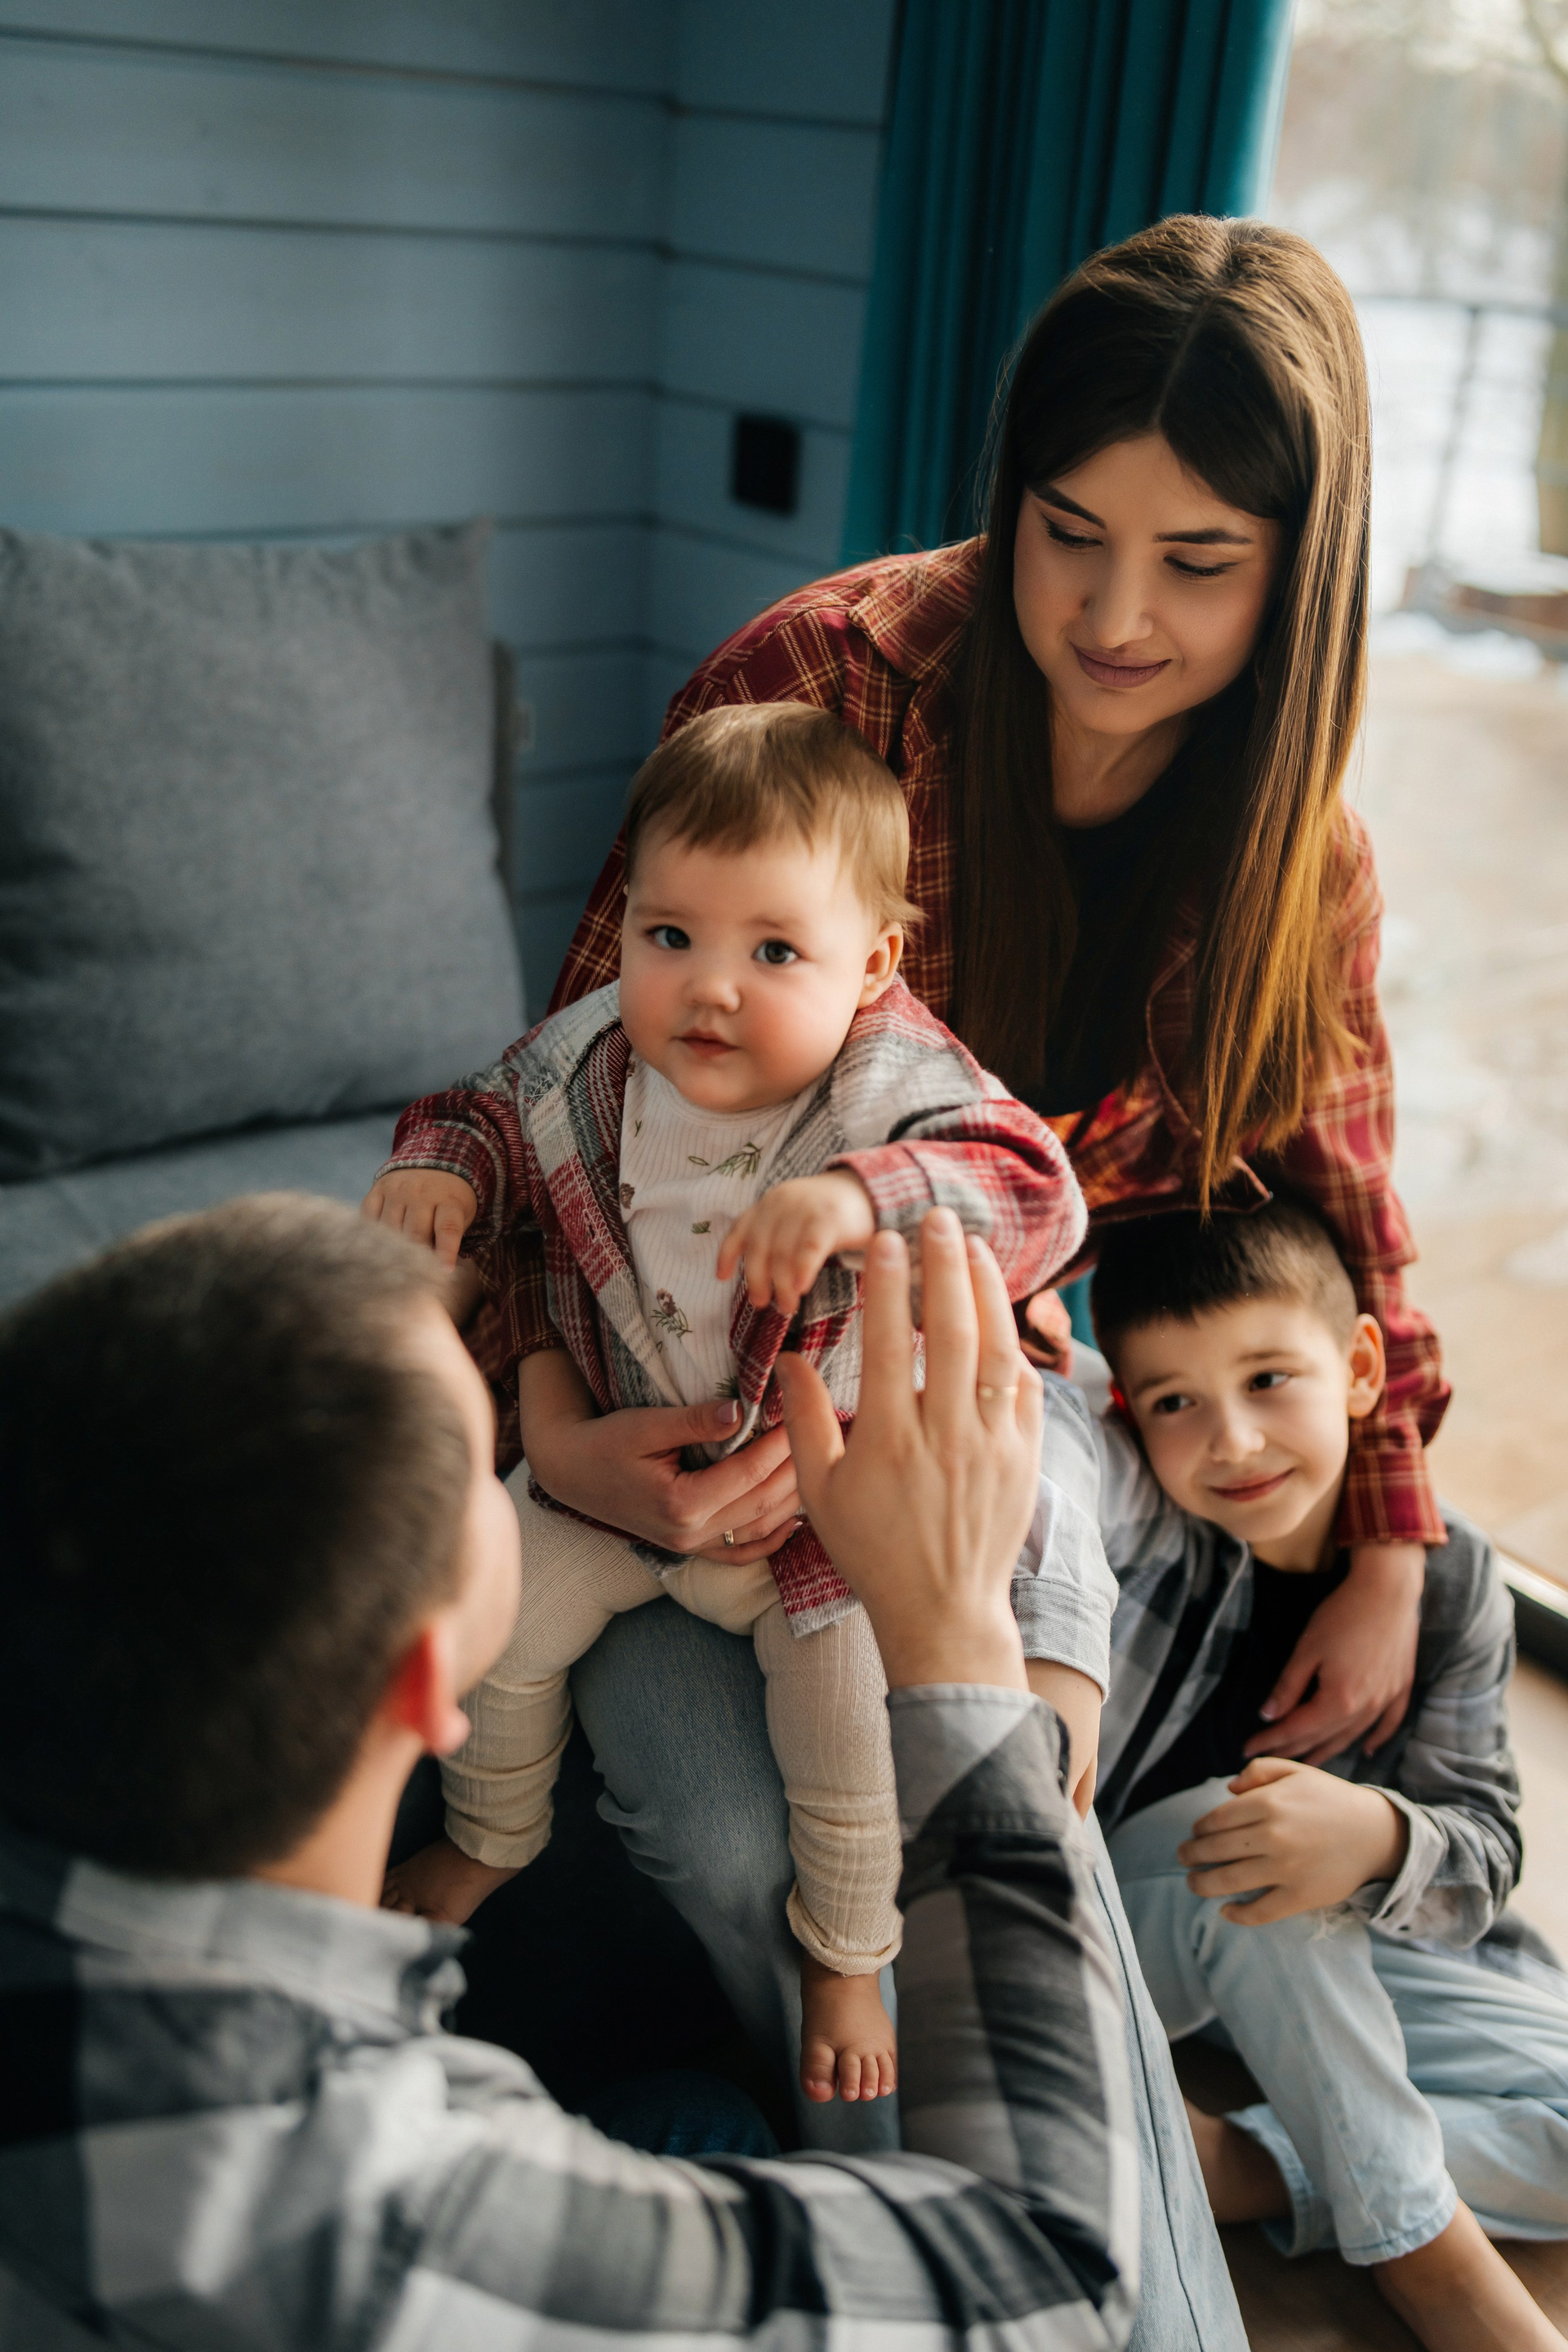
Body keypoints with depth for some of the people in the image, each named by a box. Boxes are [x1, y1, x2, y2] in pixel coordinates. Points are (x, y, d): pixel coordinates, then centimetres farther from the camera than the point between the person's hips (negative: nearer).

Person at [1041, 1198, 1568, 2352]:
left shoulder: (1448, 1575, -9)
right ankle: (1421, 2246, -20)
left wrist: (1378, 1839, -37)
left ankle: (1239, 2168, -18)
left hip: (1339, 1955, 3)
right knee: (1235, 1828, -36)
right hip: (1104, 1933, -3)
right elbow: (1036, 1430, -45)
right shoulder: (1140, 1511, -20)